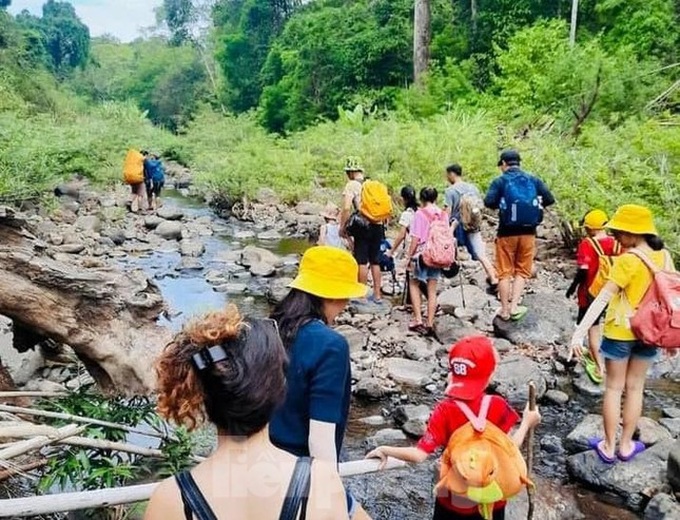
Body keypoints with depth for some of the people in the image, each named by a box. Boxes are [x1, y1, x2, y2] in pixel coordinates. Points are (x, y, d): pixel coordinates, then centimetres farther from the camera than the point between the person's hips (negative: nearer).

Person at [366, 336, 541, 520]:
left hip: (454, 497, -1)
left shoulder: (445, 410, -21)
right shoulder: (498, 407, -19)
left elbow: (420, 455, -26)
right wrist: (527, 422, 2)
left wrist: (384, 450, -13)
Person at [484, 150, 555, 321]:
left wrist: (500, 205, 6)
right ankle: (514, 306, 4)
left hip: (507, 232, -2)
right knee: (522, 270, 13)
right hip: (528, 232, 2)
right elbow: (550, 199, 1)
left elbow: (489, 202, -15)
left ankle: (505, 310, 13)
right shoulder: (533, 180, 6)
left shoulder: (500, 181, -3)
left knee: (505, 272, 8)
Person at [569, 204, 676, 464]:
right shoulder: (664, 256, -1)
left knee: (614, 388, 8)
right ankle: (626, 445, 26)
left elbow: (603, 298, -24)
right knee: (635, 388, 16)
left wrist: (580, 332, -24)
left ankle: (608, 447, 18)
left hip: (620, 332, -5)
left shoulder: (628, 260, -20)